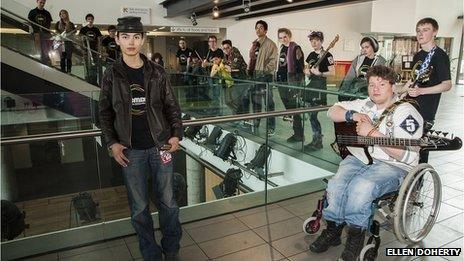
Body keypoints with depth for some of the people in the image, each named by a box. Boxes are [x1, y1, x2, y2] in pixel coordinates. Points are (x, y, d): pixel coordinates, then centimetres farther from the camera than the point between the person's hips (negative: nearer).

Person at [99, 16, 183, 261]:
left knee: (168, 202, 9)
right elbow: (105, 112, 5)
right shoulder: (111, 74, 1)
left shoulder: (157, 72, 1)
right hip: (130, 151, 0)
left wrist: (176, 135, -3)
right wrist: (112, 143, -3)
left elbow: (172, 106, 6)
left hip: (160, 146, 0)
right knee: (139, 208, 8)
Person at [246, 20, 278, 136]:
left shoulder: (270, 44, -4)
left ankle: (271, 127, 1)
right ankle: (255, 124, 25)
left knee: (269, 102, -4)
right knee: (255, 101, 14)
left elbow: (273, 61, -11)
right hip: (254, 75, 7)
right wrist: (249, 70, 11)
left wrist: (265, 71, -17)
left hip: (265, 75, -7)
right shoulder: (254, 44, 18)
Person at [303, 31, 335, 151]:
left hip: (320, 85, -8)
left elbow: (332, 73, -10)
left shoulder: (327, 55, -6)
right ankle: (318, 140, 19)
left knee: (312, 115, -9)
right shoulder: (311, 55, 15)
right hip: (311, 84, 8)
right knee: (312, 114, 9)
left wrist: (319, 73, -19)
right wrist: (307, 71, 5)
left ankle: (317, 141, 1)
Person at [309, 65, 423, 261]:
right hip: (359, 156, 5)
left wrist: (372, 132, -22)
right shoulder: (365, 105, 12)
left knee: (361, 187, -34)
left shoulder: (406, 112, -8)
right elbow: (333, 111, 13)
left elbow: (406, 156, -20)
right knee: (336, 186, -22)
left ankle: (356, 235, -9)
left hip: (393, 166, -5)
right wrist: (353, 115, -7)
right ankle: (332, 231, 1)